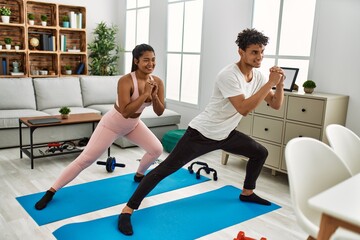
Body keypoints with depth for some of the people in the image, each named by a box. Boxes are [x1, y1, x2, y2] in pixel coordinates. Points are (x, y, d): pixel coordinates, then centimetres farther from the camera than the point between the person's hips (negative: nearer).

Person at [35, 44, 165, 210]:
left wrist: (154, 96, -26)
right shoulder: (126, 81, -30)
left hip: (134, 124, 6)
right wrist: (145, 94, -36)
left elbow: (159, 112, -7)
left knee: (157, 149, 5)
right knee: (85, 159, -7)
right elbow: (125, 112, -37)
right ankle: (51, 191, 7)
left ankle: (139, 175, 35)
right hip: (112, 124, -6)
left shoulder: (157, 82, -12)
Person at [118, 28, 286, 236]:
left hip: (226, 134, 9)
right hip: (201, 133, -8)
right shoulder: (228, 75, -26)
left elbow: (276, 105, 4)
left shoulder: (258, 76, 0)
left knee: (260, 152, 16)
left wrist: (280, 84, -14)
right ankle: (127, 211, -5)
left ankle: (247, 193, 37)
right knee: (165, 169, -12)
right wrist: (270, 83, -30)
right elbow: (244, 109, -33)